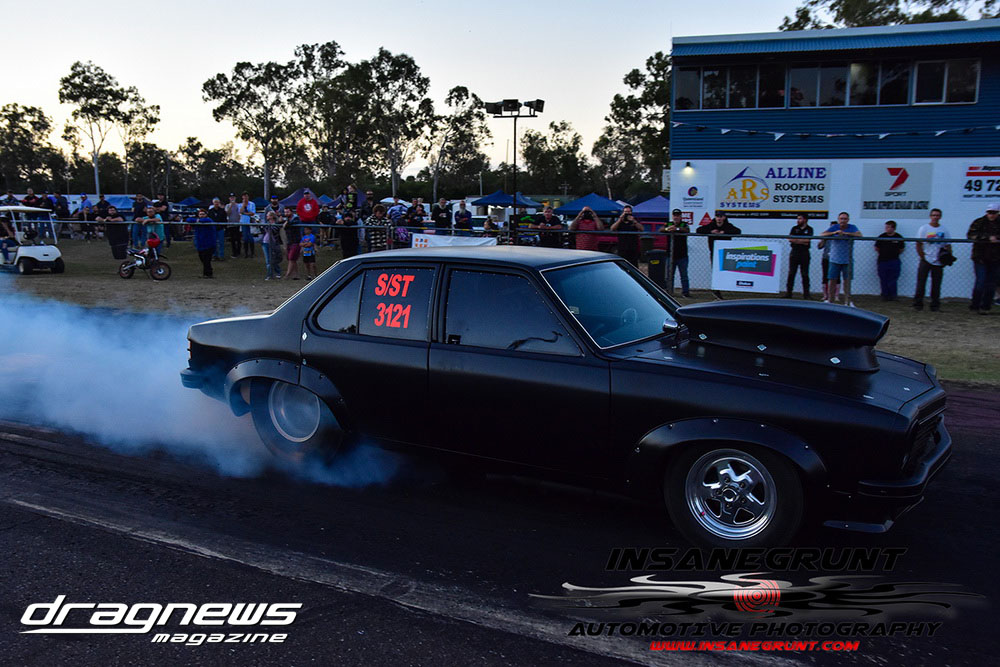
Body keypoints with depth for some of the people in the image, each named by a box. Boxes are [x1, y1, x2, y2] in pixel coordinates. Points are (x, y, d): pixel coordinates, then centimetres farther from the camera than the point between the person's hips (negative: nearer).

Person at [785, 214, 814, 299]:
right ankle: (788, 292, 5)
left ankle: (806, 294, 5)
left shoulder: (809, 229, 3)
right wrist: (802, 241, -9)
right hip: (794, 252, 2)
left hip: (804, 253, -2)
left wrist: (796, 240, -6)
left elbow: (807, 240, -11)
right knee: (791, 273, 1)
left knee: (805, 274, 0)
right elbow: (790, 239, -3)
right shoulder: (794, 228, 10)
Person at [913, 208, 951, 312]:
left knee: (936, 285, 4)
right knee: (921, 283, -4)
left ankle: (935, 305, 11)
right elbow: (918, 245, 0)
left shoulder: (944, 230, 8)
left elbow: (948, 245, 11)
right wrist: (922, 256, -6)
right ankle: (918, 304, 3)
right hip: (926, 260, -2)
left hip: (939, 262, 2)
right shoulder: (924, 228, 1)